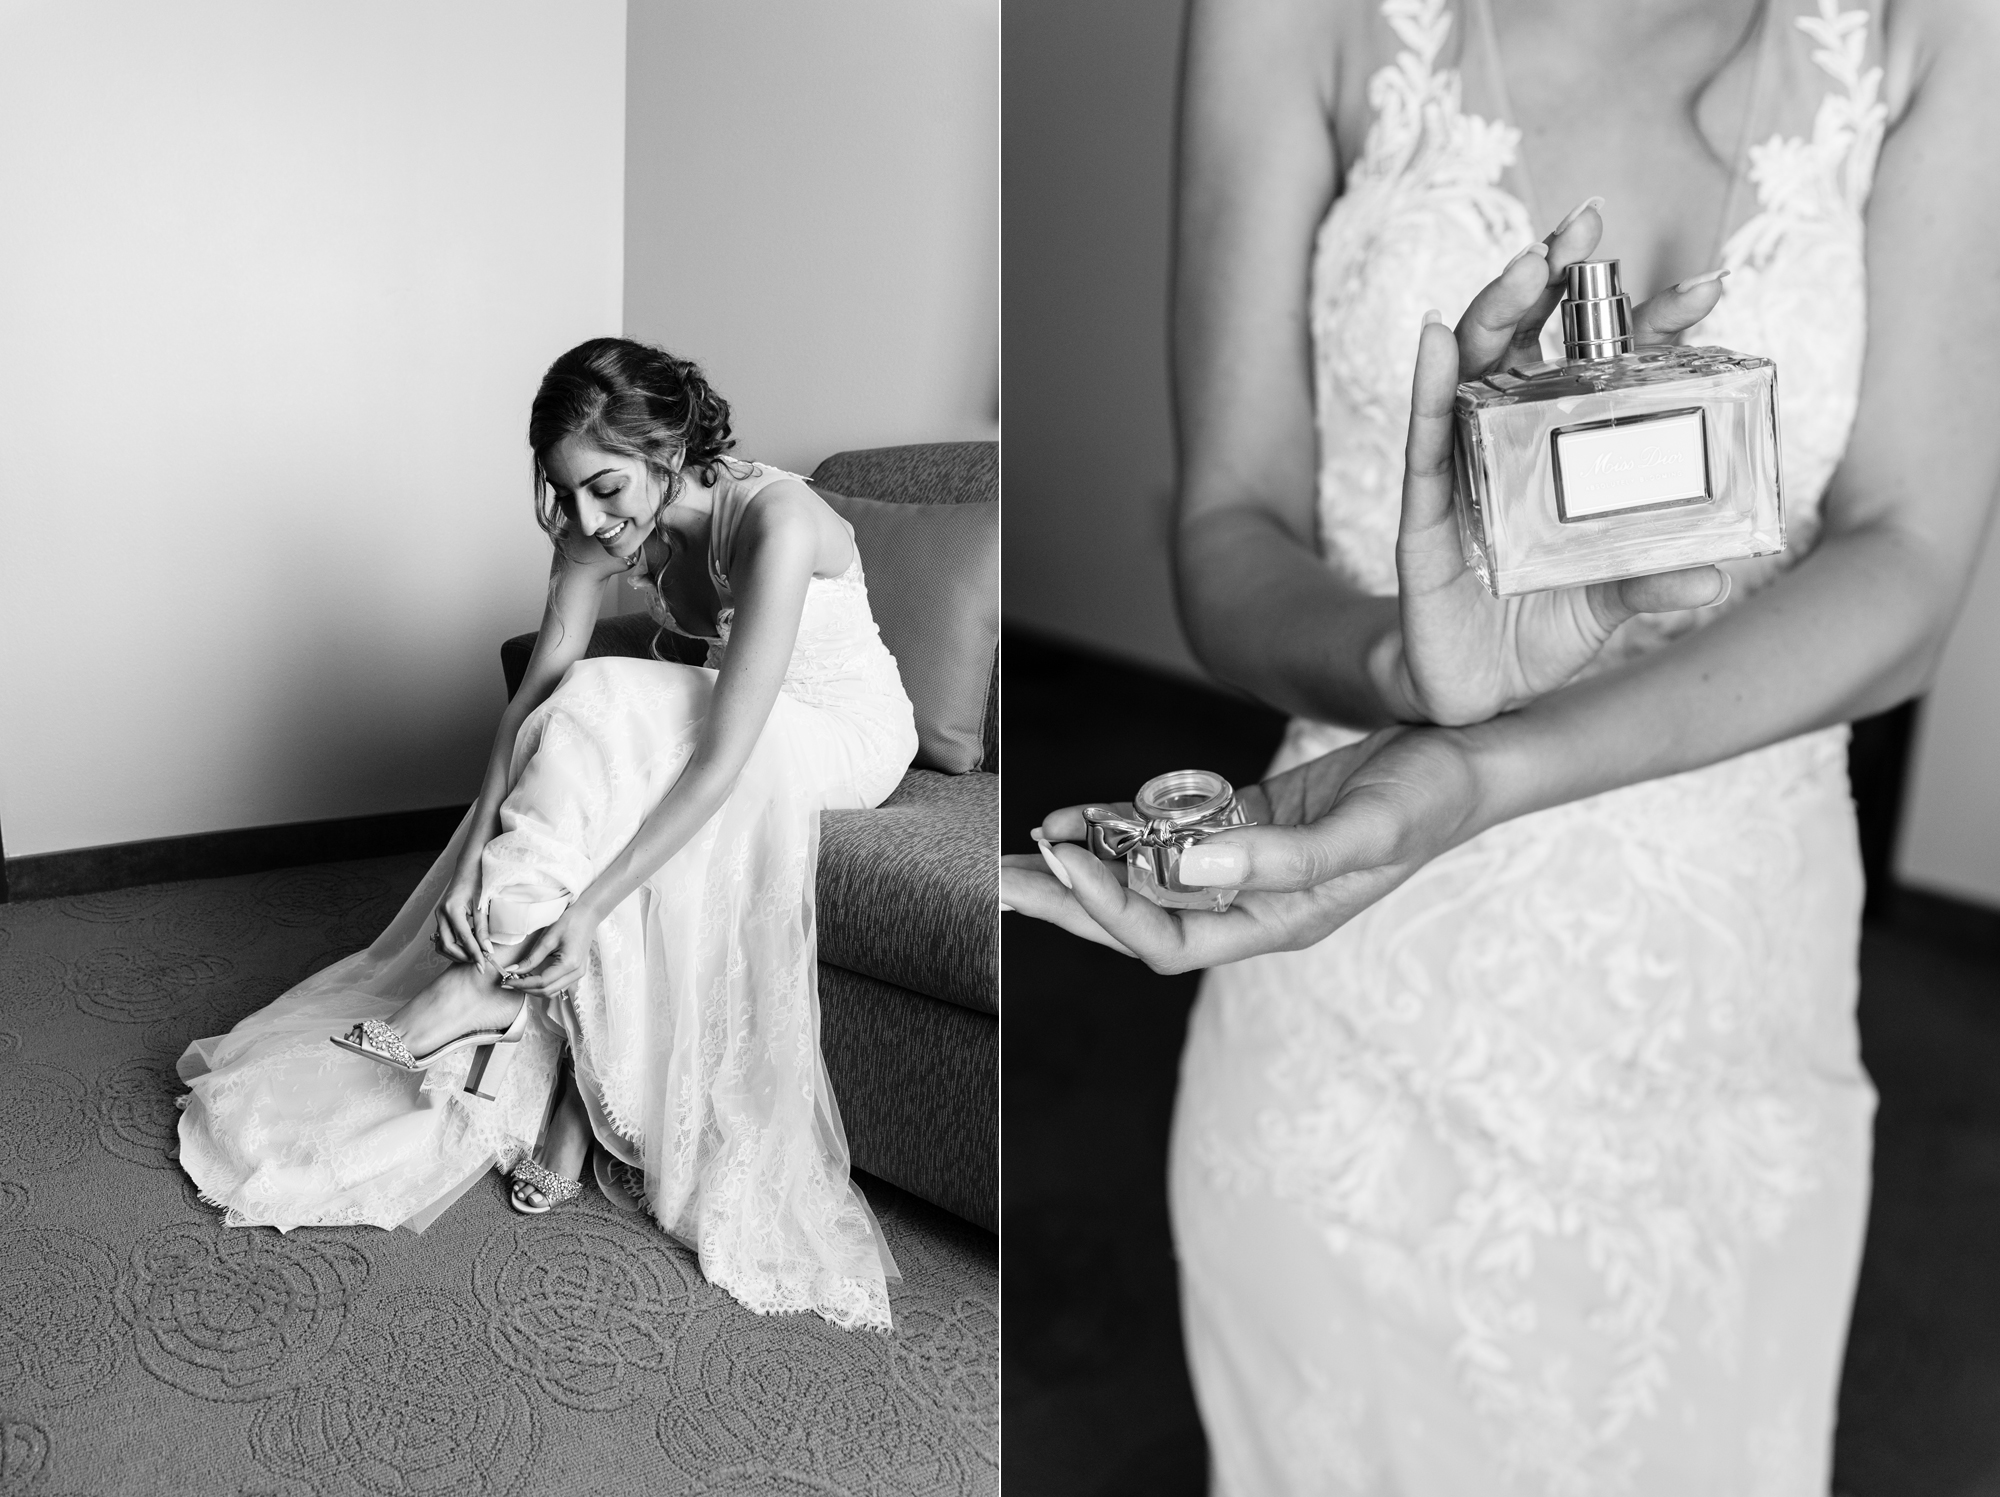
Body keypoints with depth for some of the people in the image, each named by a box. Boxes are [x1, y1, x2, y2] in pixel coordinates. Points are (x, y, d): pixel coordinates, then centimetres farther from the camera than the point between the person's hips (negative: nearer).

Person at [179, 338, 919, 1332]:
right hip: (732, 715, 6)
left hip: (850, 733, -6)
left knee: (601, 723, -31)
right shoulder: (602, 525, -13)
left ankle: (497, 994, -21)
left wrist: (588, 905, -40)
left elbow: (724, 758, -38)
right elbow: (538, 690, -15)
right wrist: (476, 853, -28)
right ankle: (571, 1102, -12)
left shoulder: (773, 523, -34)